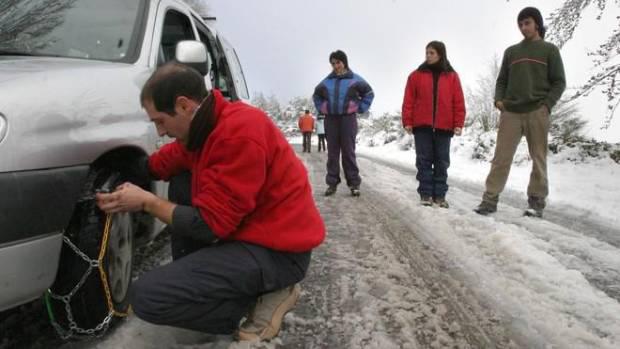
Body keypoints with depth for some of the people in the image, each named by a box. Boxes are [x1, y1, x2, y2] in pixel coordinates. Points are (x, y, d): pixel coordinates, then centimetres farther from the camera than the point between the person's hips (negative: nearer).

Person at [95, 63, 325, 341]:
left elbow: (210, 225, -20)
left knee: (146, 296, -15)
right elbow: (163, 163, 19)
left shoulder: (239, 132, -24)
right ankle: (192, 275, 14)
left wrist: (146, 202, -9)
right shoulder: (205, 125, 6)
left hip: (276, 251, -9)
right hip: (248, 232, 9)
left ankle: (265, 295, -4)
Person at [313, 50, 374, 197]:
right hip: (330, 119, 3)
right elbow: (316, 95, 24)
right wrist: (321, 109, 11)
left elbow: (369, 93, 8)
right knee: (332, 152, 4)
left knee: (348, 151, -3)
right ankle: (332, 183, 9)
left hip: (348, 118, -3)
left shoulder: (354, 79, 1)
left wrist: (360, 108, 0)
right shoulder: (327, 81, 9)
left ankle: (354, 183, 2)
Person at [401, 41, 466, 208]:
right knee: (424, 161, 2)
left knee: (442, 162, 5)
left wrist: (458, 124, -4)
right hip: (421, 126, 0)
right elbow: (409, 100, 2)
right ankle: (425, 193, 7)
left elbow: (458, 102, 4)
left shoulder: (452, 76, 7)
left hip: (443, 126, 1)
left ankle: (439, 194, 11)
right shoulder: (416, 75, 6)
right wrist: (407, 122, -5)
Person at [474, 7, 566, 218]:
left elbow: (559, 82, 6)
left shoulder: (549, 50, 12)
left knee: (538, 158, -1)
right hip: (510, 112, 2)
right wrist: (498, 99, 0)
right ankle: (490, 199, -6)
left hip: (537, 112, -2)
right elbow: (502, 80, 20)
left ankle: (537, 201, 5)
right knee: (501, 157, -5)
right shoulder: (511, 51, 20)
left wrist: (547, 104, -9)